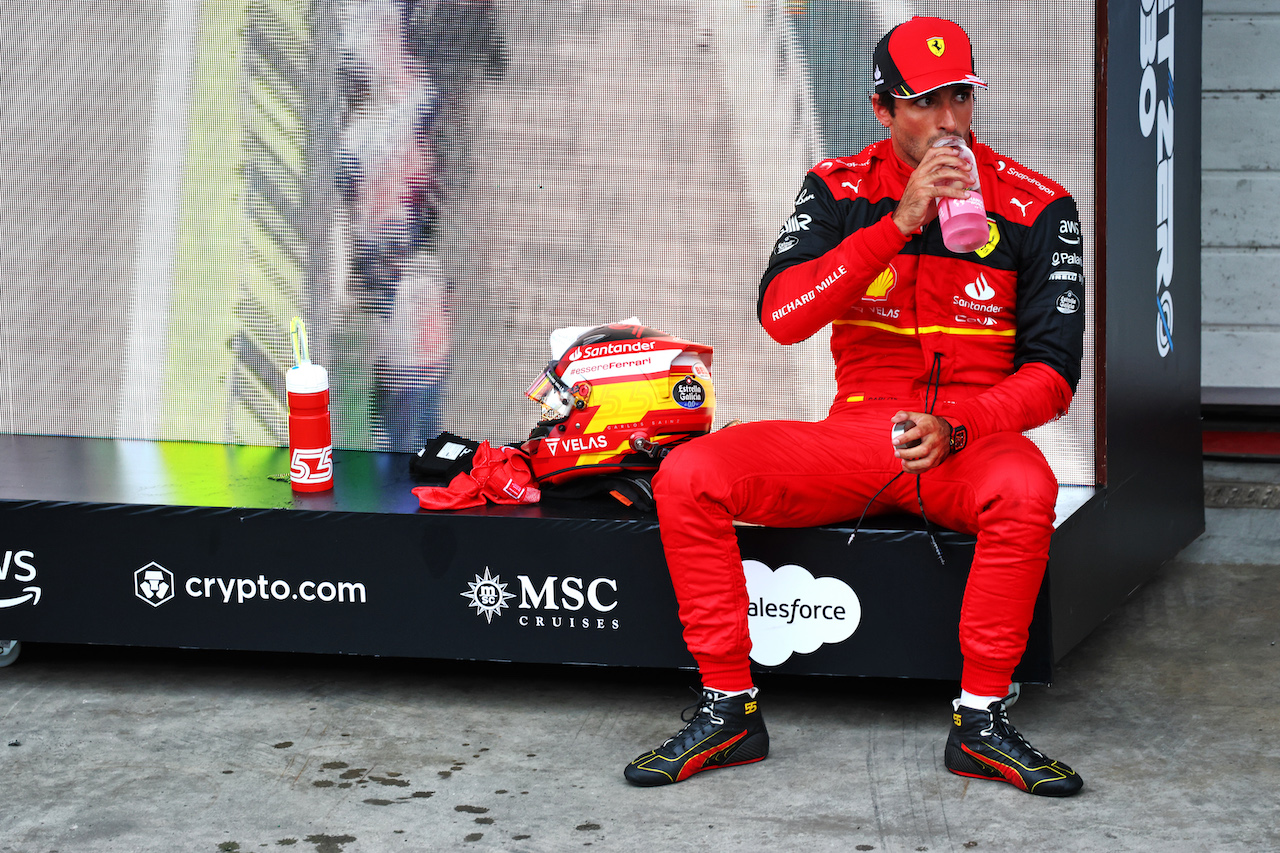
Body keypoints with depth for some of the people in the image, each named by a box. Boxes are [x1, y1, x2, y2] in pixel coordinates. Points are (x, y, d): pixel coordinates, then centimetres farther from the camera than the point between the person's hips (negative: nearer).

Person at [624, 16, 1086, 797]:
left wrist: (956, 429, -22)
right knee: (687, 476, -20)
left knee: (1025, 488, -38)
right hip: (855, 436, 2)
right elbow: (782, 315, -13)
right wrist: (900, 222, -21)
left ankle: (982, 722, -21)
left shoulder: (1035, 207, -1)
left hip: (972, 439, -2)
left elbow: (1051, 372, -3)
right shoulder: (840, 190, 3)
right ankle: (730, 709, -8)